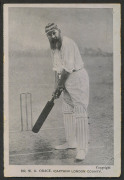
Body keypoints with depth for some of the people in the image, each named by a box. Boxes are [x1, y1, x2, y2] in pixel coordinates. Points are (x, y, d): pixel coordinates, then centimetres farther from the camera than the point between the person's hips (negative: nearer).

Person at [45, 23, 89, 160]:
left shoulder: (67, 43, -18)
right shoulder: (53, 47, 11)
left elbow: (68, 68, -22)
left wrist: (59, 85, -13)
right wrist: (57, 87, 11)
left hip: (78, 78, -10)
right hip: (66, 81, 10)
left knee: (80, 113, -12)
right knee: (67, 111, 15)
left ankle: (82, 148, -12)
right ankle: (71, 142, 28)